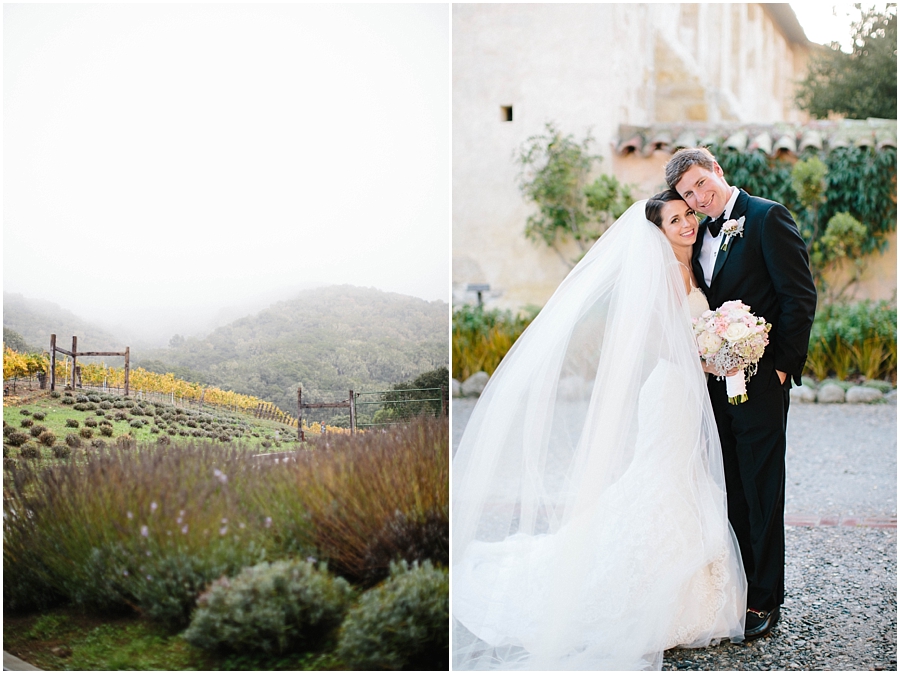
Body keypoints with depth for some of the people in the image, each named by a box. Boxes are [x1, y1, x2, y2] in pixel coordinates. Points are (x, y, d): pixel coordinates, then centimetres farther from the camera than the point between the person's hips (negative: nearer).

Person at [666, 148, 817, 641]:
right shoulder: (701, 236, 14)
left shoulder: (767, 217, -7)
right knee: (730, 493, 12)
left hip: (760, 382, -7)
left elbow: (800, 295, -11)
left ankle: (764, 599, 12)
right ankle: (736, 587, 22)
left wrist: (783, 365, -13)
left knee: (761, 493, 1)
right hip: (716, 381, 7)